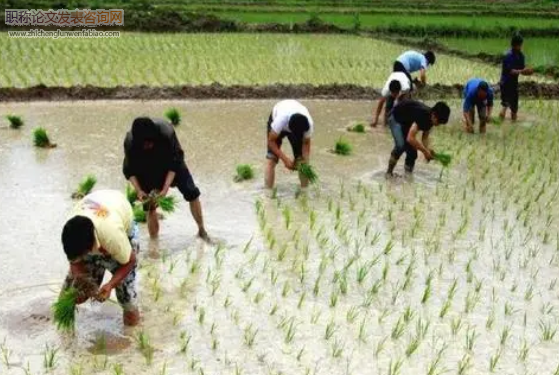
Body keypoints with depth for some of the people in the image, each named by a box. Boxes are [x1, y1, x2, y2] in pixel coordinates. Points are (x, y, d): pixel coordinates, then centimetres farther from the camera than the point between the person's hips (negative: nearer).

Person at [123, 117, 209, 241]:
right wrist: (138, 190, -33)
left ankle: (202, 231, 16)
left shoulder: (166, 132, -38)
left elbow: (175, 162, -28)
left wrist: (165, 188, -33)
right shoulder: (130, 142, -33)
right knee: (150, 205, -4)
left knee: (192, 193, -2)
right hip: (148, 169, 0)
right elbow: (129, 170, -20)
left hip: (170, 161, 0)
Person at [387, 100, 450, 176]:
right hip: (397, 118, -7)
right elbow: (410, 138, -43)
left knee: (412, 152, -3)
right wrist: (425, 151, -35)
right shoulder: (422, 115, -38)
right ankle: (389, 172, -13)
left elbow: (425, 137, -3)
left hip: (408, 122, 7)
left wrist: (427, 150, -22)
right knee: (401, 145, -26)